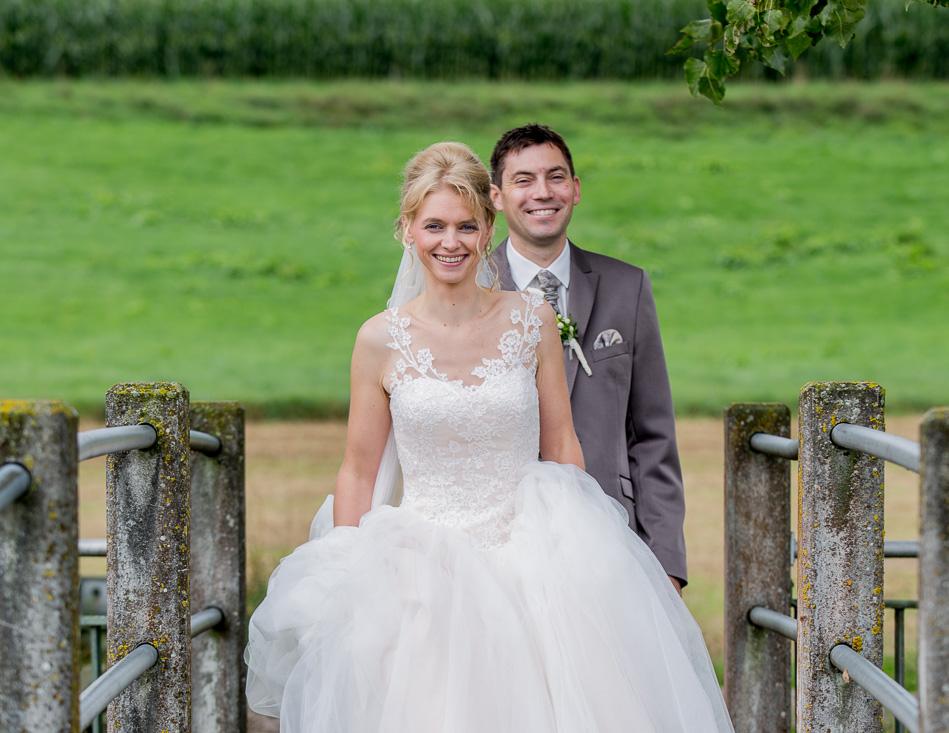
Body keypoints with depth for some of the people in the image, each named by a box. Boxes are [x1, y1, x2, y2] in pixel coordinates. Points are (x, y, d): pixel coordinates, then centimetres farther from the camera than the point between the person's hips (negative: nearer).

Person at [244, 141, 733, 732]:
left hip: (528, 557, 1)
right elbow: (358, 473, 4)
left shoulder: (532, 322, 1)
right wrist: (349, 583, -2)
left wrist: (578, 560, -1)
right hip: (424, 569, 0)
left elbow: (562, 448, 6)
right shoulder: (381, 341, -1)